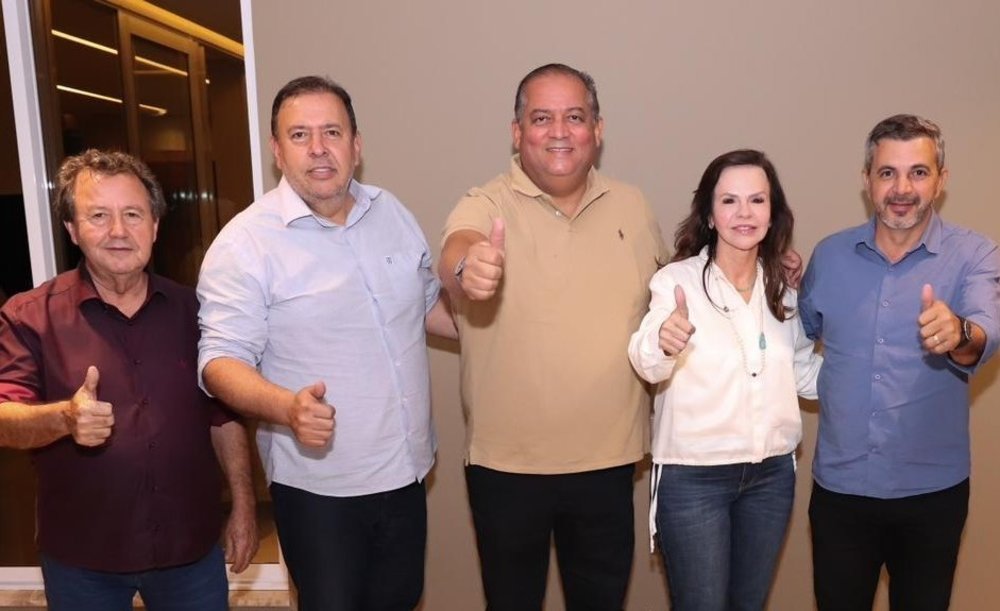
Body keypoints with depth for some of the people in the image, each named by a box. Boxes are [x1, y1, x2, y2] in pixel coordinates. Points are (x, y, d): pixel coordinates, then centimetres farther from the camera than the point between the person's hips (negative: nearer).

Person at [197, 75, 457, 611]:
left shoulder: (392, 212, 4)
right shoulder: (246, 242, -14)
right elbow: (222, 360, -16)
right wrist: (287, 407, -34)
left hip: (406, 472, 6)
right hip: (319, 487, -5)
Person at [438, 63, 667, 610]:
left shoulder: (632, 207, 3)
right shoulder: (488, 206, -10)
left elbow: (665, 301, 17)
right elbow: (455, 250, -34)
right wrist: (468, 266, -54)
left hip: (608, 460, 3)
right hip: (507, 464, -3)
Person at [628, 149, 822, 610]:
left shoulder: (781, 289, 4)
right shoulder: (676, 279, -14)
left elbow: (803, 371, 14)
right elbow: (649, 365, -30)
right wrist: (662, 342, -52)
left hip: (772, 473, 5)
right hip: (693, 477, -5)